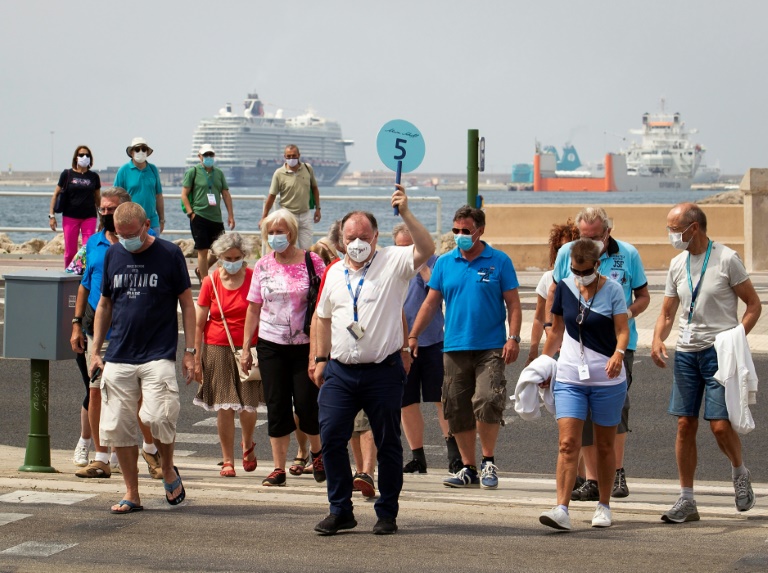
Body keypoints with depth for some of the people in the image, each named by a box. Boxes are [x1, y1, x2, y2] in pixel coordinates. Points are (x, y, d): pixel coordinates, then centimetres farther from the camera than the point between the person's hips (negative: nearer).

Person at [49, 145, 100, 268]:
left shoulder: (94, 176, 8)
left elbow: (97, 198, 16)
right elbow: (56, 194, 4)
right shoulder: (67, 174, 2)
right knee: (70, 251, 2)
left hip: (89, 217, 1)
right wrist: (52, 215, -2)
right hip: (70, 216, -1)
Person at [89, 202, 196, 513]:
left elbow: (187, 303, 3)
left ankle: (168, 470, 10)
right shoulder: (113, 255, 10)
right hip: (118, 357, 4)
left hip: (158, 355, -4)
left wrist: (189, 351, -2)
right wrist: (95, 350, 13)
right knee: (118, 427, 1)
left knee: (157, 417, -19)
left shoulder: (169, 254, -1)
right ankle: (131, 494, 14)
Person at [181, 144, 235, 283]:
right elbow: (184, 195, -2)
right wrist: (191, 213, -10)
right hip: (199, 217, -5)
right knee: (203, 251, -2)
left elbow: (226, 195, 15)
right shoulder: (193, 172, 0)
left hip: (216, 218, 5)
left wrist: (230, 215, 8)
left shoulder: (219, 173, 13)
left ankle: (200, 271, 29)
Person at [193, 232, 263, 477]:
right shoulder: (211, 282, 0)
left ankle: (247, 444, 27)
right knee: (224, 408, -1)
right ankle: (227, 461, 10)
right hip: (218, 349, 0)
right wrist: (196, 358, 0)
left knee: (247, 406, -5)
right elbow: (199, 323, 3)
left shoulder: (254, 279, -1)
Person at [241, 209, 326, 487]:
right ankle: (279, 468, 8)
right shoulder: (263, 266, 6)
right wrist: (246, 347, 7)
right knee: (276, 406, 2)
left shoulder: (312, 262, -3)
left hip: (306, 345, -3)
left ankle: (317, 452, 25)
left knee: (307, 404, -3)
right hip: (271, 346, 3)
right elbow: (253, 309, 10)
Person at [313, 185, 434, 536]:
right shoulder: (335, 273, 13)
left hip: (383, 372, -4)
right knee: (331, 439, -1)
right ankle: (340, 510, 9)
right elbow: (325, 317, 22)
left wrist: (405, 213, -28)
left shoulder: (392, 263, -2)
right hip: (340, 372, 4)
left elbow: (426, 250, -20)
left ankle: (387, 513, 14)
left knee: (388, 444, 4)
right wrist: (321, 359, 17)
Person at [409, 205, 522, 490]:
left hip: (490, 348, -3)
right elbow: (430, 303, 12)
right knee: (457, 409, 4)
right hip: (454, 347, 4)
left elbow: (513, 303, 2)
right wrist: (413, 336, 4)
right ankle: (468, 468, 14)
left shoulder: (499, 261, 2)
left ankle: (488, 462, 1)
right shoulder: (445, 263, 10)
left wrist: (513, 338, -9)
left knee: (488, 401, -16)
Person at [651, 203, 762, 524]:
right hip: (686, 353, 5)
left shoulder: (726, 259, -6)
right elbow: (667, 313, 16)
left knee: (720, 425, -10)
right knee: (685, 424, 2)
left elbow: (753, 304, -2)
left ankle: (740, 473, 20)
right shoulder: (677, 265, 11)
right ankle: (686, 500, 8)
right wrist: (657, 340, -4)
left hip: (719, 352, -5)